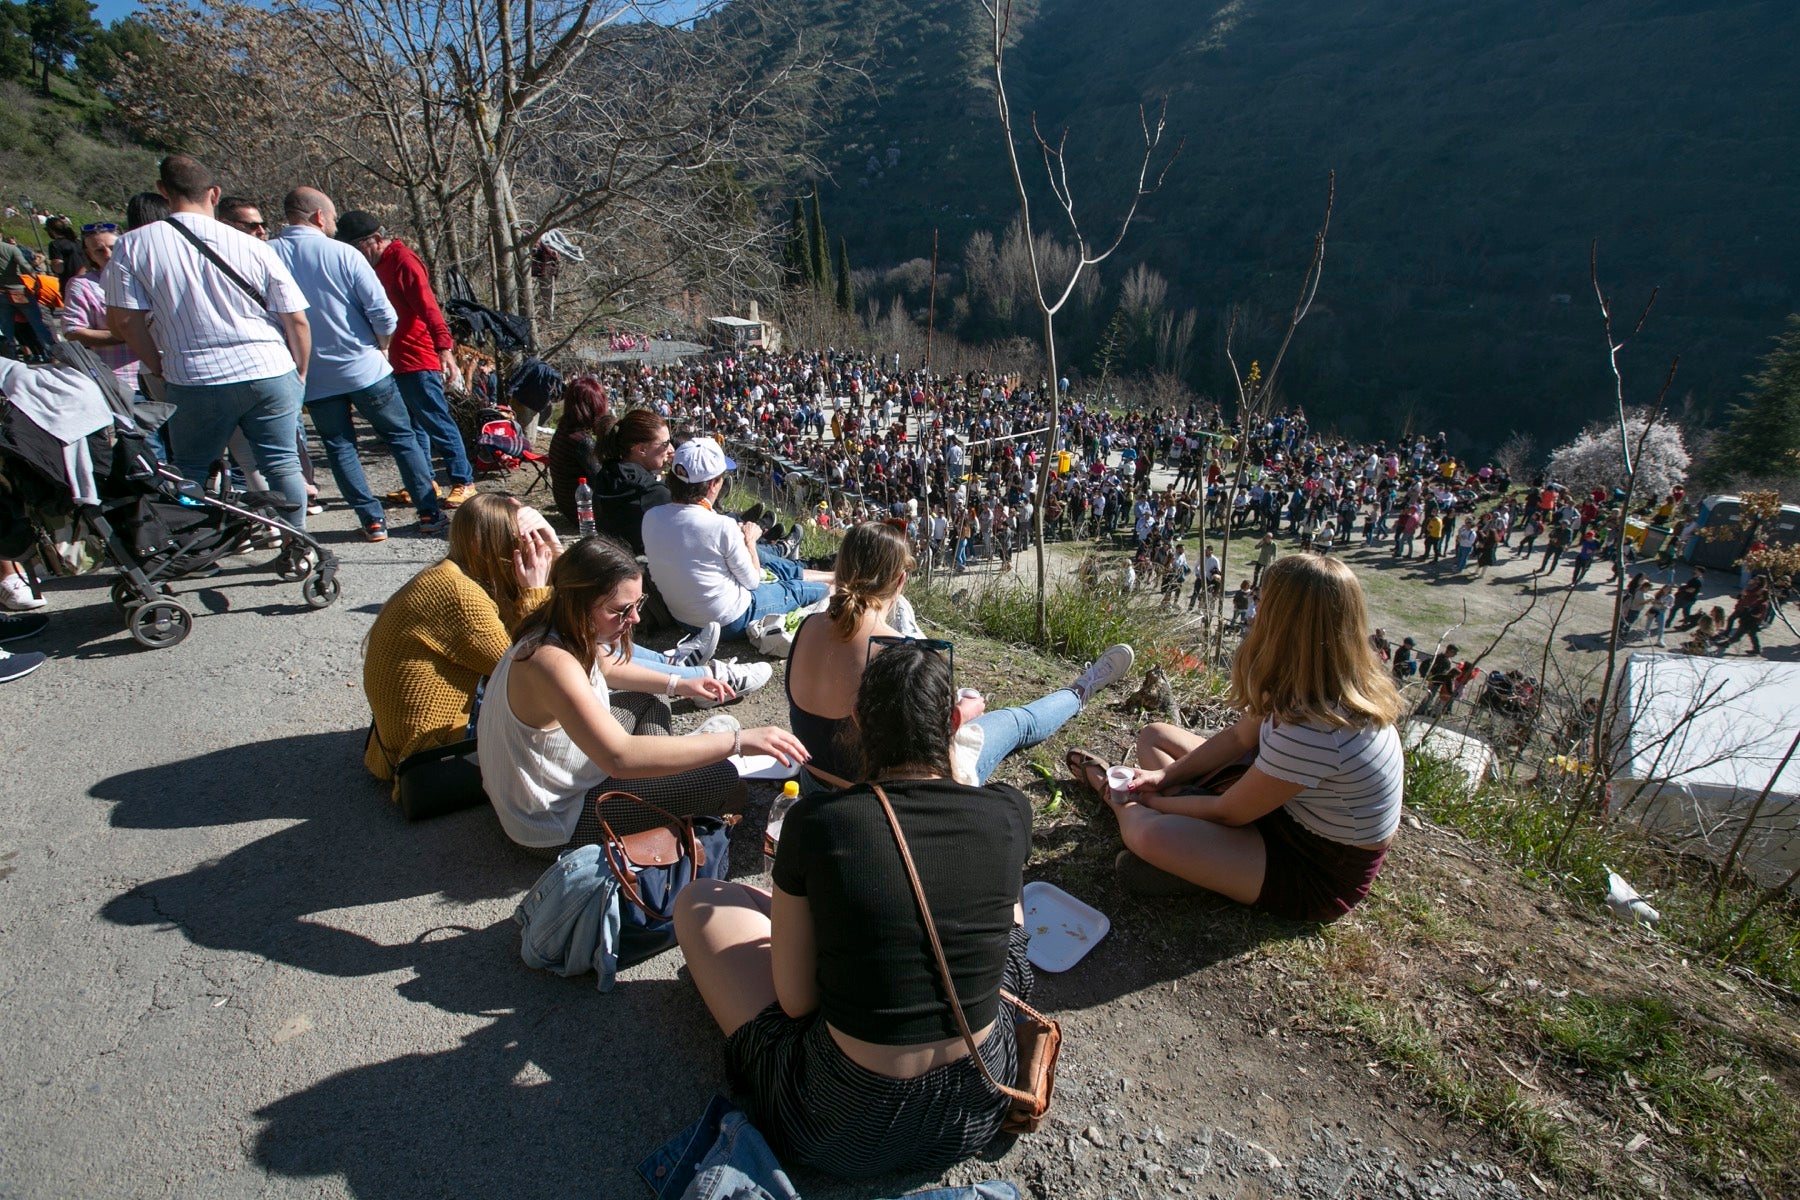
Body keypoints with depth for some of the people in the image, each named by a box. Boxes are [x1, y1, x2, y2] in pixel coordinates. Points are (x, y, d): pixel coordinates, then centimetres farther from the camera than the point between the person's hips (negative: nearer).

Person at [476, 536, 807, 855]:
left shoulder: (566, 628, -7)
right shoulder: (552, 662, -36)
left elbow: (606, 668, 16)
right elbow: (621, 757, -46)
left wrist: (677, 684, 4)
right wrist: (738, 740, -45)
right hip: (554, 823, -9)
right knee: (723, 780, -15)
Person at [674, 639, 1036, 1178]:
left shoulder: (815, 820, -21)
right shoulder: (1010, 814, -14)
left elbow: (795, 1001, -10)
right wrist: (947, 743, 23)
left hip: (845, 1131, -3)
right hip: (977, 1113, 4)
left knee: (700, 900, 10)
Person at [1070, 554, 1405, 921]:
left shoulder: (1312, 730, -38)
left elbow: (1227, 813, -24)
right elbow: (1240, 738, 4)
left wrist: (1151, 800, -8)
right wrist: (1166, 775, -3)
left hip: (1319, 875, -8)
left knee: (1149, 835, -27)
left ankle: (1122, 802, 3)